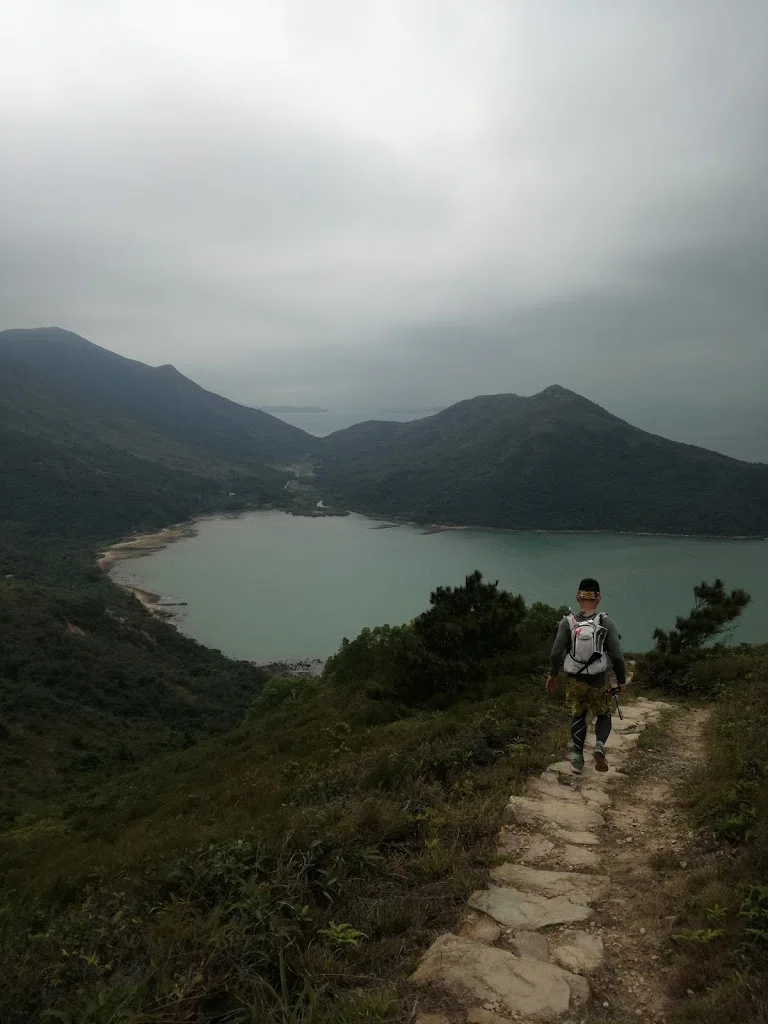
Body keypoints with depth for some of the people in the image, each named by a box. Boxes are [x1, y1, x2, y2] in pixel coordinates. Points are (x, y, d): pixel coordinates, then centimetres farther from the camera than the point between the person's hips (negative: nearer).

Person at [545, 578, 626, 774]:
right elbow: (617, 656, -12)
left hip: (575, 680, 1)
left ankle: (578, 759, 19)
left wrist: (552, 674, 7)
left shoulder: (568, 622, -9)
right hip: (599, 681, -1)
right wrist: (621, 679, 3)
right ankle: (600, 746, -8)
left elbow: (556, 652, -9)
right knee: (603, 715, 18)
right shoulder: (607, 623, -11)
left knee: (578, 716, 19)